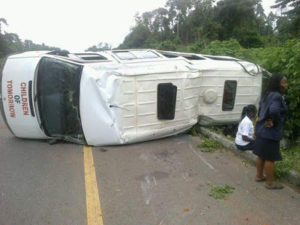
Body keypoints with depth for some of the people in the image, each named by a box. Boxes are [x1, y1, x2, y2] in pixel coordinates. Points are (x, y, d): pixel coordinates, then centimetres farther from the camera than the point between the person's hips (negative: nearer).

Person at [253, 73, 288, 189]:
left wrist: (267, 120, 13)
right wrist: (274, 122, -22)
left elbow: (261, 110, 23)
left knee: (261, 155, 20)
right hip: (271, 132, -9)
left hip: (262, 130, 9)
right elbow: (274, 110, -39)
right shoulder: (277, 96, -20)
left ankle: (259, 176, 35)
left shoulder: (268, 95, 9)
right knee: (270, 158, 5)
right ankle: (270, 182, 20)